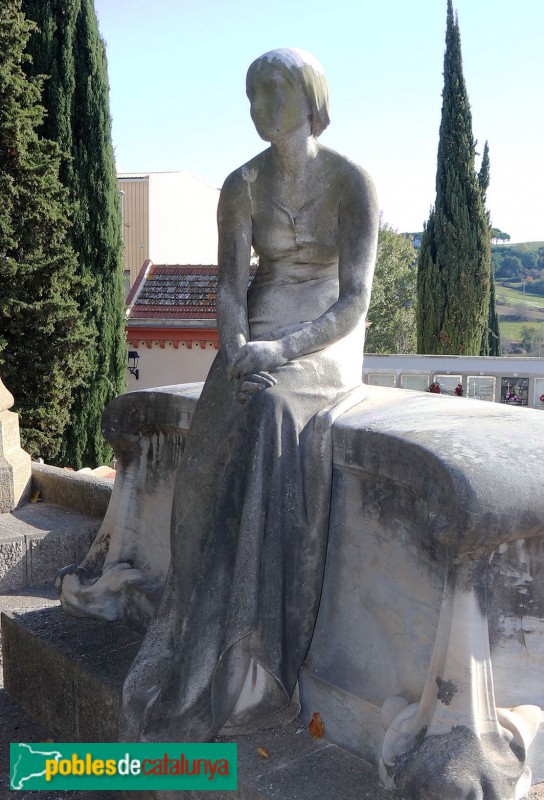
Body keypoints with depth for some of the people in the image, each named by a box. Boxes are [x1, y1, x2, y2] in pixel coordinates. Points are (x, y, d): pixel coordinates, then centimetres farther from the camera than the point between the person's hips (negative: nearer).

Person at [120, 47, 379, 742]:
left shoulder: (354, 184, -5)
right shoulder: (241, 187, 4)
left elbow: (355, 300, -12)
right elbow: (229, 287, -1)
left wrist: (282, 350, -25)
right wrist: (238, 350, -22)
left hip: (325, 342, -3)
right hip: (258, 339, 3)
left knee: (274, 417, -34)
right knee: (221, 445, -26)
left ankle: (252, 664, -23)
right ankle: (216, 651, -17)